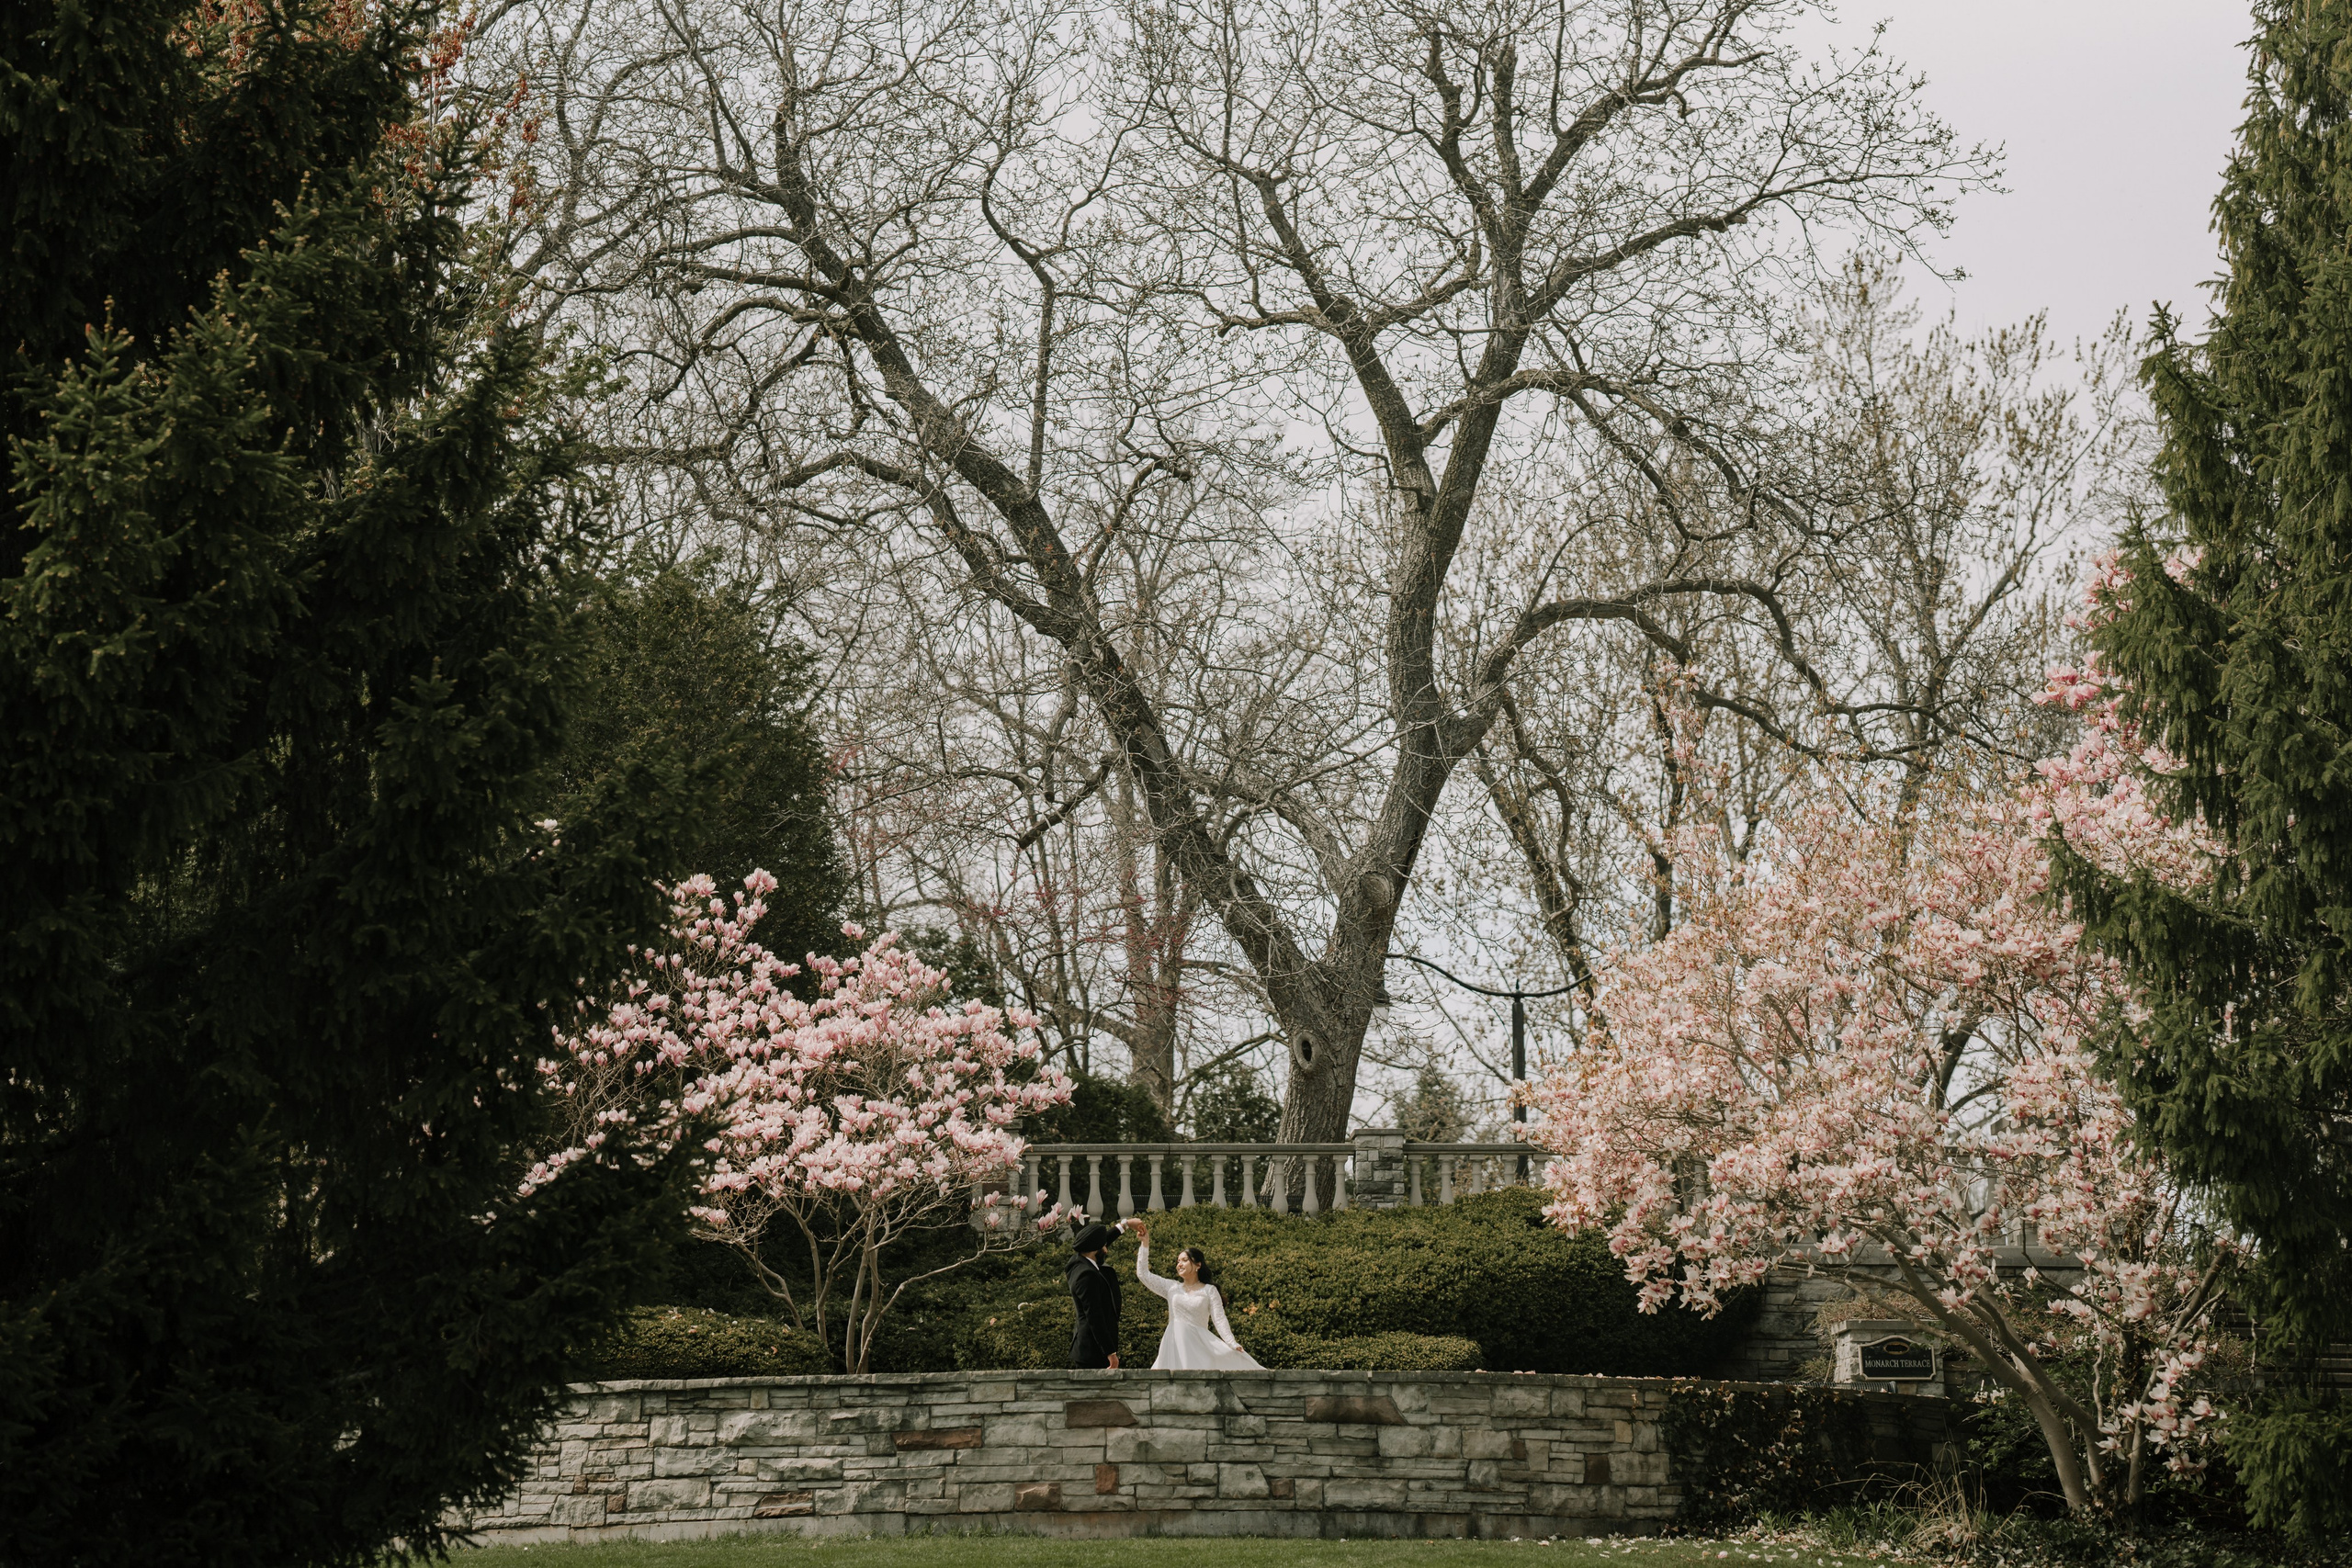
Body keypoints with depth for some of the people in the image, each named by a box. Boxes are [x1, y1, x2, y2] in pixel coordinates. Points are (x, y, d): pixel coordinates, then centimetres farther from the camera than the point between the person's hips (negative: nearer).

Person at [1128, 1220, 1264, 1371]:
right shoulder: (1172, 1288, 14)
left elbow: (1219, 1320, -1)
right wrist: (1145, 1242, 9)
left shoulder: (1209, 1291, 6)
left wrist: (1233, 1344, -15)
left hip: (1200, 1344, -3)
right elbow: (1143, 1273, 12)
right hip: (1175, 1346, 3)